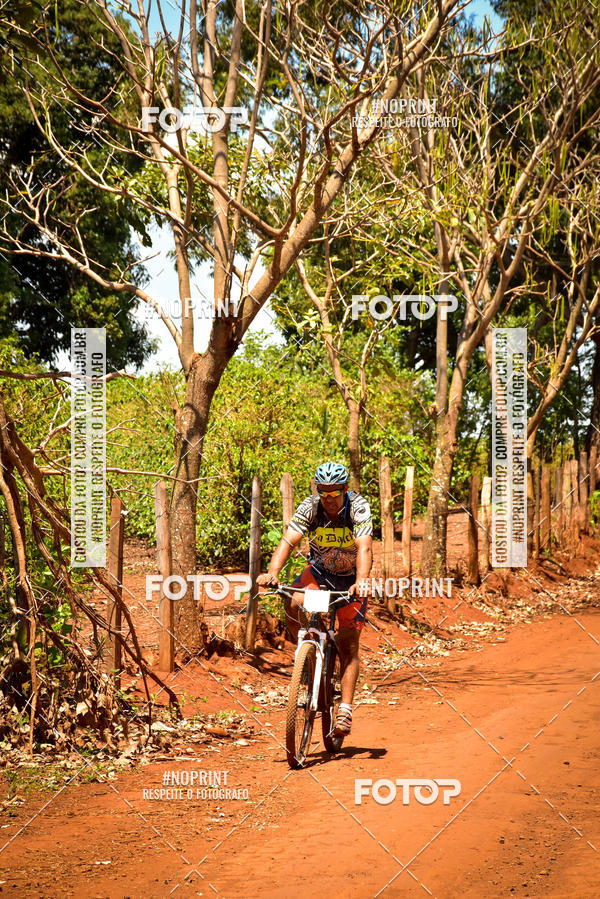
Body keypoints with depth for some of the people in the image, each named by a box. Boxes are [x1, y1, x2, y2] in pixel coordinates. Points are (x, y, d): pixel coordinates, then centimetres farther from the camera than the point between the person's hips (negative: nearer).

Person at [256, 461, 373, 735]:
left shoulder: (358, 507, -24)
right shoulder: (310, 507, -19)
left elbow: (364, 548, -36)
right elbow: (288, 541, -29)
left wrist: (361, 582, -53)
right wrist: (272, 573, -46)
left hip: (351, 579, -2)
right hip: (319, 572, 2)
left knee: (348, 645, -7)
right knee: (293, 604, -30)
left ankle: (345, 710, -4)